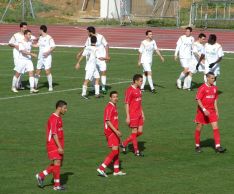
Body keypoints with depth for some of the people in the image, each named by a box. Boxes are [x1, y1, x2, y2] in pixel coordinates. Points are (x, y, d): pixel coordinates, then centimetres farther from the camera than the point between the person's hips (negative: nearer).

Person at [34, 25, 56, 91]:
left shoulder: (49, 38, -10)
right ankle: (35, 85, 20)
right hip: (40, 58, 7)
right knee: (37, 71, 9)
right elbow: (38, 45, 26)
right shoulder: (40, 38, 13)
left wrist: (48, 52, -23)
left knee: (48, 72, -10)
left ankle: (50, 86, -1)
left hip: (47, 58, -7)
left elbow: (53, 47, -12)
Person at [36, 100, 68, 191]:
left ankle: (41, 175, 18)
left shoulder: (59, 118, 14)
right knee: (57, 163, -6)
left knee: (59, 163, 9)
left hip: (58, 145, 10)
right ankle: (57, 185, 2)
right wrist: (59, 147, -23)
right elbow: (54, 134, -21)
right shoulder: (53, 119, -17)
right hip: (53, 145, -10)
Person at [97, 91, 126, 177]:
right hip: (110, 132, -10)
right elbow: (108, 121, -22)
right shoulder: (109, 107, -17)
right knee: (114, 151, -13)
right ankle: (101, 168, -12)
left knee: (117, 151, 13)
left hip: (114, 131, 10)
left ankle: (116, 171, 20)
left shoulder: (114, 106, 14)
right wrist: (116, 131, -26)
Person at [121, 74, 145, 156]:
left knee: (140, 131, 7)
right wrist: (127, 117, -16)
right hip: (132, 115, -8)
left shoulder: (138, 89, 12)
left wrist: (142, 113, 18)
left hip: (139, 114, 8)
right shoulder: (130, 90, -14)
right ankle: (136, 151, 8)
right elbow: (127, 104, -14)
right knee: (134, 132, -1)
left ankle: (124, 143, 20)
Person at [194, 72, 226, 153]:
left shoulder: (215, 88, 7)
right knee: (199, 128, 6)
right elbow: (198, 100, -15)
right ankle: (197, 146, 21)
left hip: (211, 111, 5)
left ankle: (218, 146, -10)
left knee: (215, 127, -7)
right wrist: (204, 110, -23)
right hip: (202, 111, -5)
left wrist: (216, 111, 13)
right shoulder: (202, 88, -12)